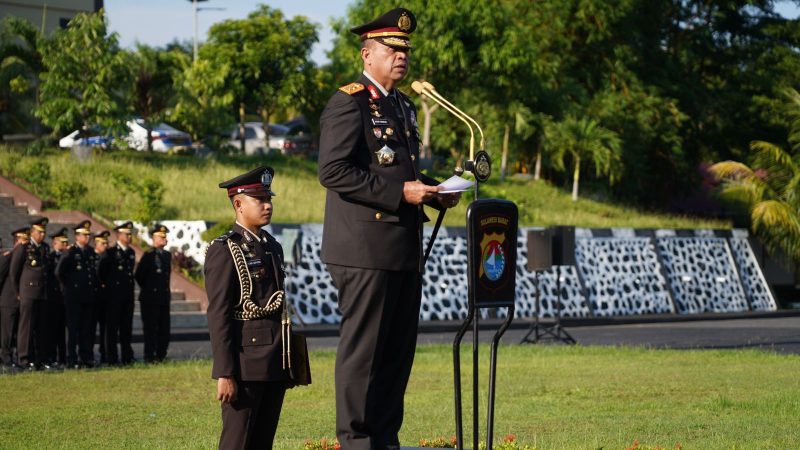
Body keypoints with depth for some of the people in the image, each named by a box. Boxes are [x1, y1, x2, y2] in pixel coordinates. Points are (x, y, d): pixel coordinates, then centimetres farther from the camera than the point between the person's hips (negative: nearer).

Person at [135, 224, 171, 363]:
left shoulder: (167, 255, 12)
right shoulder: (148, 255, -9)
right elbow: (138, 275, -7)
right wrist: (147, 289, 2)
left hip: (164, 297, 7)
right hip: (150, 299, -7)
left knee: (164, 329, 7)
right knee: (150, 329, -3)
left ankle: (161, 356, 14)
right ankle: (149, 356, 0)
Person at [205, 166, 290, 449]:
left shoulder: (273, 247, 17)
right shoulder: (224, 250, -7)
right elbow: (218, 315, -13)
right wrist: (224, 373, -18)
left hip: (274, 363, 8)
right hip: (245, 363, -8)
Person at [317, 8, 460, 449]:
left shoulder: (403, 106, 19)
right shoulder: (348, 103, -9)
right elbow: (333, 171, -18)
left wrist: (435, 191, 9)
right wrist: (400, 193, -20)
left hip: (404, 250, 9)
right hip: (365, 250, -9)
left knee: (398, 348, 11)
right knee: (361, 347, -5)